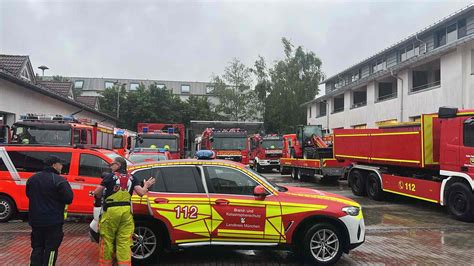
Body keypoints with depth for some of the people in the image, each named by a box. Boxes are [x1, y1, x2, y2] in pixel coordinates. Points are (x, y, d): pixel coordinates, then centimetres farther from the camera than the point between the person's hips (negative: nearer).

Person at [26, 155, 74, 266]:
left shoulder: (32, 178, 6)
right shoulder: (59, 180, -17)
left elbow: (28, 194, 19)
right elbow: (69, 199, -16)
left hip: (36, 220, 6)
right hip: (53, 221, -6)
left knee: (37, 247, 17)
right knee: (51, 248, 3)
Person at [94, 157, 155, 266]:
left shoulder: (110, 176, -1)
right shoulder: (131, 178, 8)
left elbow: (96, 193, -3)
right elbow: (141, 192, 2)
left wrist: (100, 195, 20)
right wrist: (146, 185, 22)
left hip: (111, 211, -3)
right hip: (126, 211, 3)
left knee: (107, 240, 9)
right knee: (124, 241, 4)